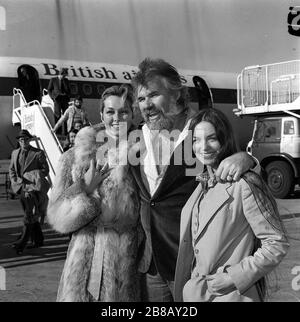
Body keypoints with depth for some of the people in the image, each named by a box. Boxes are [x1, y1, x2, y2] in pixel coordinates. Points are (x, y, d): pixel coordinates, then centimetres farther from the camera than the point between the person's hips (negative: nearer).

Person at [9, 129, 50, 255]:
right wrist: (15, 181, 0)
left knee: (29, 215, -14)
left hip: (34, 187, -6)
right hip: (22, 188, 6)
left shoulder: (38, 153, -4)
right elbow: (11, 169, 18)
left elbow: (46, 170, -2)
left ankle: (22, 242, -16)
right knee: (30, 215, 13)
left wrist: (32, 177, -13)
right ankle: (38, 240, 25)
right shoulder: (15, 153, 11)